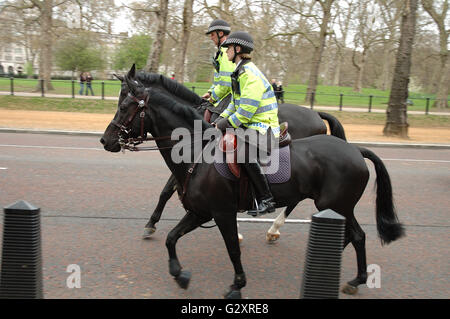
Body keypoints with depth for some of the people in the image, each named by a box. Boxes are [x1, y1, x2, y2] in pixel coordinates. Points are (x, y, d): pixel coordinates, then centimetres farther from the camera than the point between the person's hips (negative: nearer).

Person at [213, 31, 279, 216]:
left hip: (262, 128, -11)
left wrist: (227, 123, -15)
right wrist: (221, 119, 8)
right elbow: (235, 103, 21)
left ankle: (266, 200, -23)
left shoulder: (250, 75, -17)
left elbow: (246, 111, -24)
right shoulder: (241, 72, 16)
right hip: (250, 125, 11)